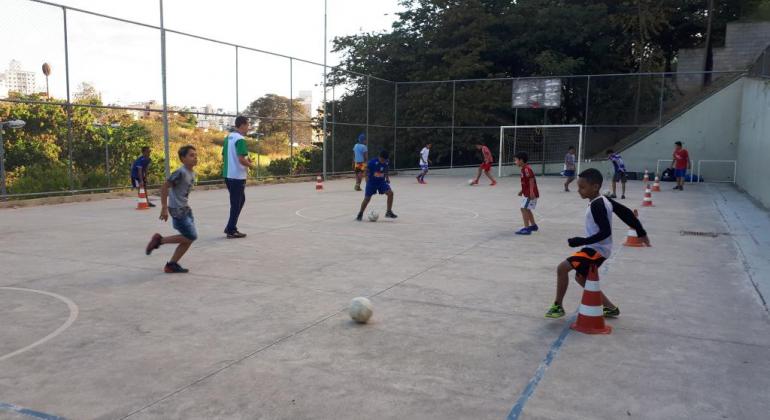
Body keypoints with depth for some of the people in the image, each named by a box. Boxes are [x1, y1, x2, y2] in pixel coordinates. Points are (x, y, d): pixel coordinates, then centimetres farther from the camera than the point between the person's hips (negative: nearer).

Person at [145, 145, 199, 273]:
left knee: (189, 238, 6)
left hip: (185, 209, 9)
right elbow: (164, 187, -18)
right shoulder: (181, 172, -18)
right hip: (177, 210, -9)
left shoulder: (192, 173, 8)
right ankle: (159, 240, 5)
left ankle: (172, 264, 14)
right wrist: (164, 208, -18)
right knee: (191, 237, -8)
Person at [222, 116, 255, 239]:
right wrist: (251, 165, -4)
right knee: (236, 203, 1)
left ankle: (230, 227, 20)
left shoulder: (228, 137, 12)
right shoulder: (240, 139, -16)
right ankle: (231, 231, 7)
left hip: (228, 175, 9)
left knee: (240, 200, 20)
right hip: (237, 176, -9)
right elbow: (241, 159, -24)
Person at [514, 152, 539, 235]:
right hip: (527, 193, 11)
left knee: (524, 209, -12)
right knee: (527, 209, 20)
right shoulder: (525, 168, 14)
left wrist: (531, 192, -29)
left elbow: (531, 180, -24)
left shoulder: (526, 169, -18)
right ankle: (533, 225, 33)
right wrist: (522, 191, 23)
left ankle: (526, 228, -12)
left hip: (530, 194, -11)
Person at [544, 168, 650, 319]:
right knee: (580, 277, 21)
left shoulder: (596, 205, -22)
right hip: (597, 249, 10)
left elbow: (605, 232, -28)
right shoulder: (603, 200, 6)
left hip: (596, 250, -10)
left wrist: (581, 241, -26)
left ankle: (558, 306, -2)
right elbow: (626, 212, 13)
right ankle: (610, 307, 30)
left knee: (562, 268, -14)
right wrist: (641, 233, 21)